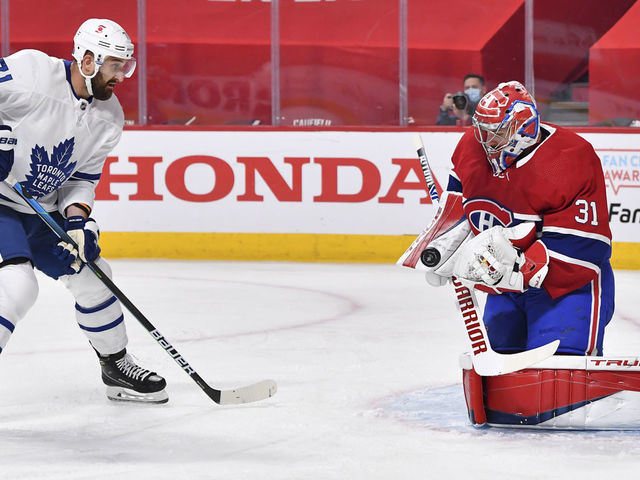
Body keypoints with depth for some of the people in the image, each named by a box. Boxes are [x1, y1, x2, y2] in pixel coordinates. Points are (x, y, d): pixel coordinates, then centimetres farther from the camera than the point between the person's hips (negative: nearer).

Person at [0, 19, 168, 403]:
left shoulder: (109, 119, 0)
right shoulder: (31, 71, -23)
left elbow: (82, 178, 6)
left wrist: (78, 220, -11)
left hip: (43, 209, 8)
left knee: (92, 276, 12)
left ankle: (117, 367, 32)